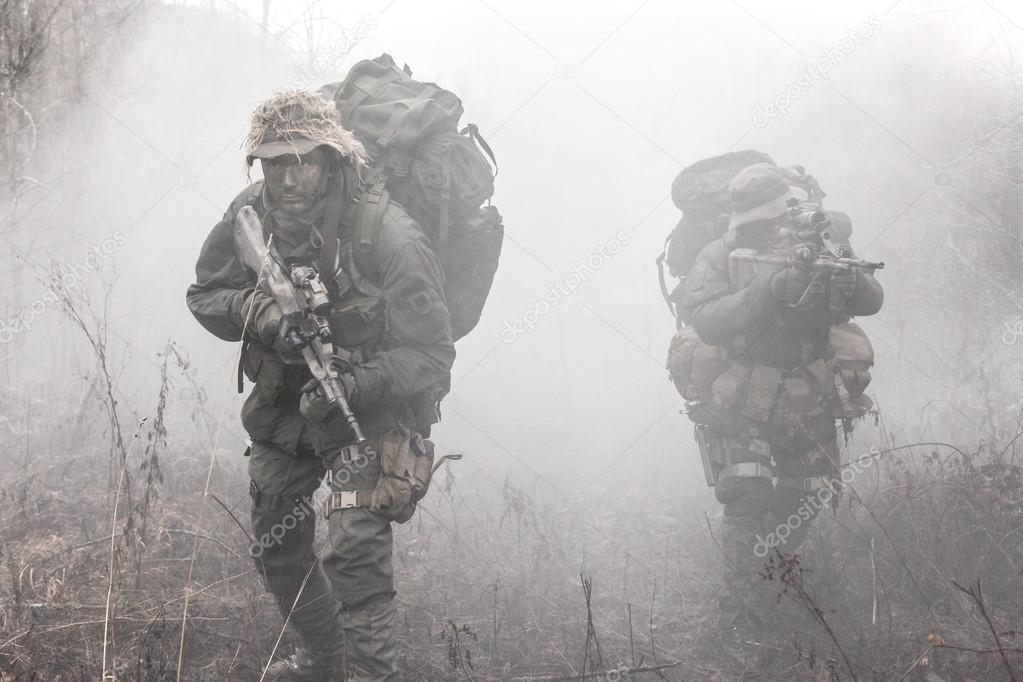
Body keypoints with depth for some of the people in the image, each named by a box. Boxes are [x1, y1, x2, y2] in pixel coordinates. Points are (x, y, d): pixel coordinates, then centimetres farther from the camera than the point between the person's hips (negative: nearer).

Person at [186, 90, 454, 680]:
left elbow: (432, 355, -24)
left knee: (357, 553, -22)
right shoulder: (251, 217, -11)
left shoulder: (389, 237, -27)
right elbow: (206, 294, 0)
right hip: (284, 404, 6)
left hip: (368, 409, -6)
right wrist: (260, 312, -22)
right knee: (277, 547, 19)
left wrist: (353, 384, -38)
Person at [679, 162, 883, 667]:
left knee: (802, 508, 15)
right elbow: (702, 317, -24)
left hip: (810, 411, 3)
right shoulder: (720, 258, -7)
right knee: (747, 502, -15)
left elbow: (872, 301, -10)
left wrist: (846, 278, -34)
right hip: (743, 413, -3)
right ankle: (741, 619, -6)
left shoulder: (815, 248, -1)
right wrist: (768, 293, -37)